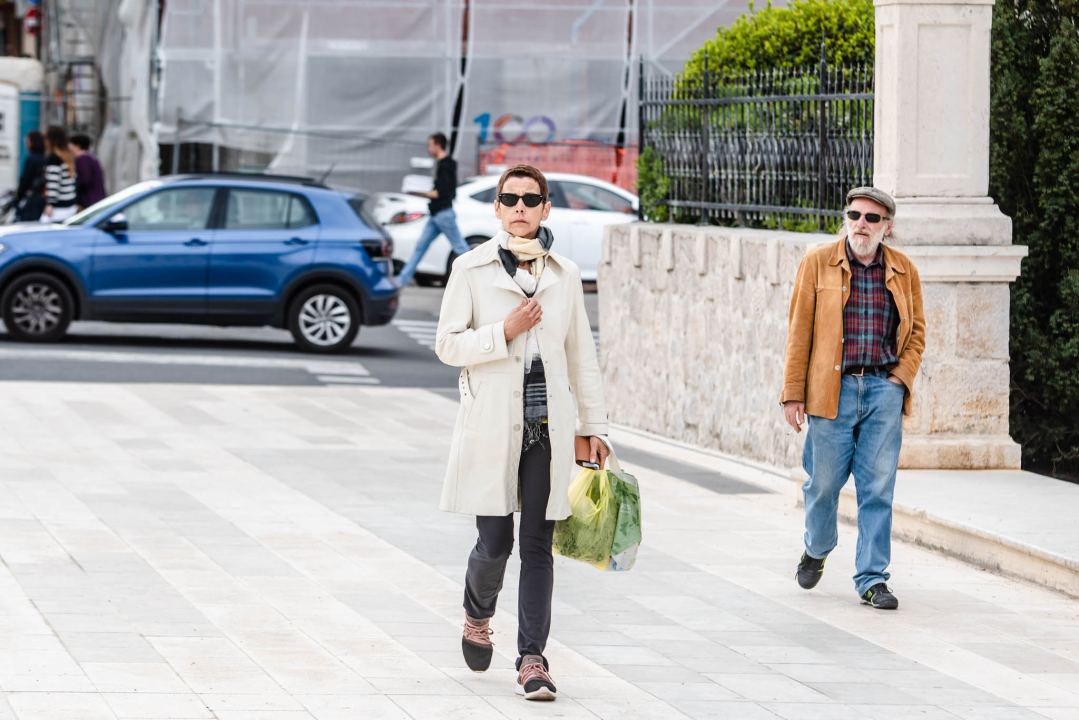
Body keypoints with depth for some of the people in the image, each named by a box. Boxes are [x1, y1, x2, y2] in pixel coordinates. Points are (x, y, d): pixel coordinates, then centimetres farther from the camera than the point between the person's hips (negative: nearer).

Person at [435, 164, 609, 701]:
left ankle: (532, 658, 1)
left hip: (548, 425, 2)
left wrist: (594, 426, 11)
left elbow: (581, 355, 13)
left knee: (537, 545, -2)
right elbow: (447, 344, -1)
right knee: (495, 543, -2)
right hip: (492, 425, -2)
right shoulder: (471, 269, 1)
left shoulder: (564, 275, 9)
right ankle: (478, 615, 30)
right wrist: (505, 332, -14)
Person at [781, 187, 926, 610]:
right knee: (824, 482, 5)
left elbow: (916, 332, 16)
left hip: (884, 389, 1)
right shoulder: (818, 264, 1)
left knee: (878, 488, -2)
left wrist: (902, 377, 1)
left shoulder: (903, 271, 8)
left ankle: (872, 580, 3)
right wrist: (793, 394, -3)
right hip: (831, 389, -1)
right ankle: (817, 549, 35)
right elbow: (799, 332, 1)